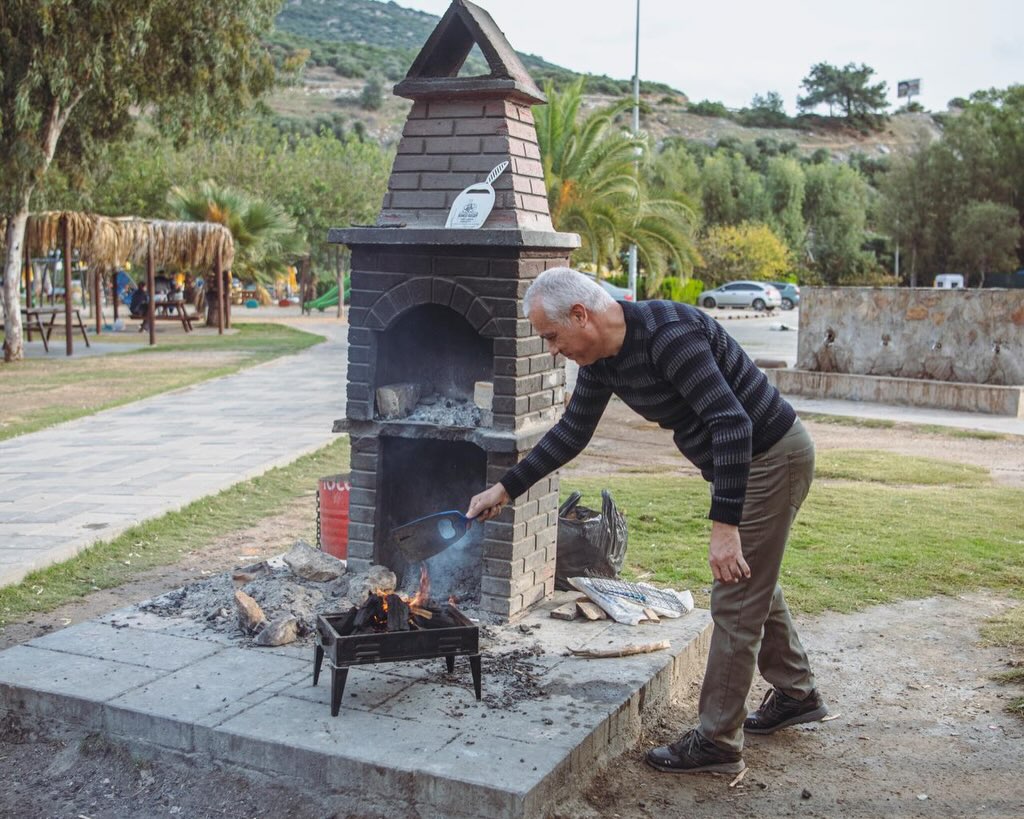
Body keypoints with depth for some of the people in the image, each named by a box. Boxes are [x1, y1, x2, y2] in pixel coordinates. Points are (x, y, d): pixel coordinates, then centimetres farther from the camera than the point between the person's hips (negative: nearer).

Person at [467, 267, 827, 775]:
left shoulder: (668, 334, -30)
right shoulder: (601, 359, -1)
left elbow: (732, 423, -33)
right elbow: (571, 433, 12)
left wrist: (725, 524, -34)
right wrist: (504, 489, 11)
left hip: (773, 457, -10)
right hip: (739, 462, 10)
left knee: (736, 602, -3)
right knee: (753, 583, 23)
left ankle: (716, 743, 9)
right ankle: (796, 694, 42)